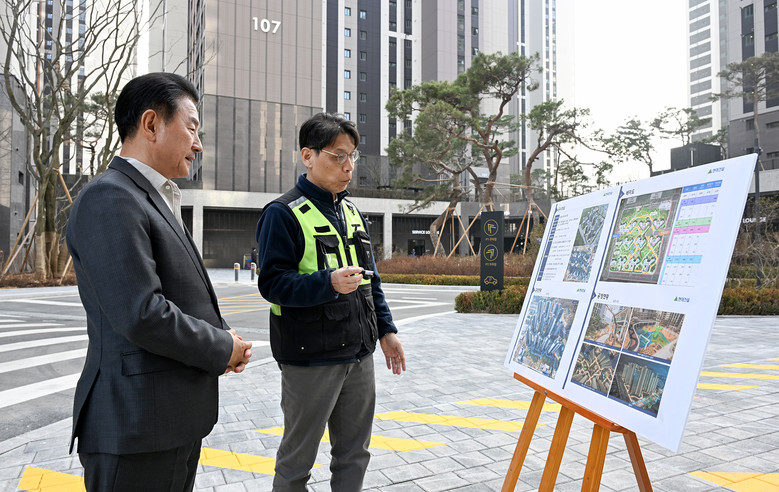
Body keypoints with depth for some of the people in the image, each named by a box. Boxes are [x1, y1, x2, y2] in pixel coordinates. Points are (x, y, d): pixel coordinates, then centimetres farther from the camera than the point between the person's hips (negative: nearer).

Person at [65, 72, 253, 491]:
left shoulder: (159, 202, 15)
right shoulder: (108, 199, -17)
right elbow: (141, 315, -26)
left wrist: (226, 337, 2)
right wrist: (222, 349, -12)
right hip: (137, 428, -9)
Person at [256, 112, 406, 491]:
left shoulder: (352, 213, 13)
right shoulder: (283, 213, -10)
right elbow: (272, 283, -17)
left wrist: (386, 330, 16)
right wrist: (329, 283, -30)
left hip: (359, 354, 7)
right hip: (311, 359, -7)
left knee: (354, 454, 17)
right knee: (297, 460, 10)